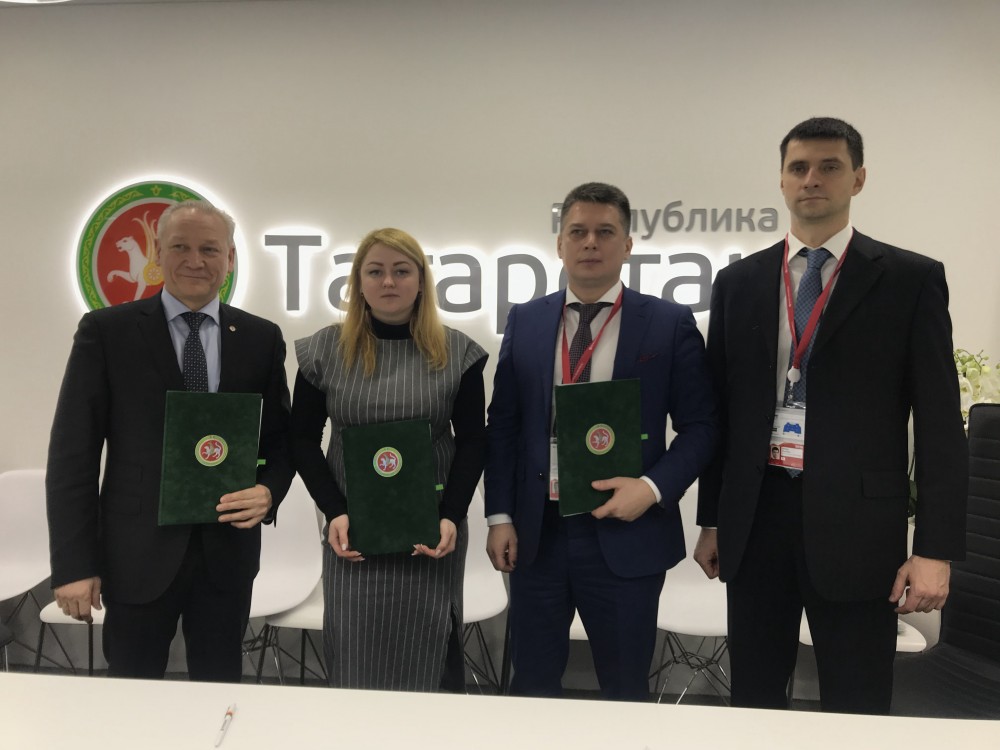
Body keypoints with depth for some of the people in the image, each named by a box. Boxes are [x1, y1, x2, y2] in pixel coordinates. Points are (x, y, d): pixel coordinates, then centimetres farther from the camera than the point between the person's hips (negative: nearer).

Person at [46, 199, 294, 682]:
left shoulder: (261, 338, 3)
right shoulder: (106, 331, -3)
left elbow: (280, 438, 9)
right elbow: (73, 453, -5)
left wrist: (269, 491, -12)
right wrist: (73, 564, -8)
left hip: (228, 548, 2)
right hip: (137, 551, -1)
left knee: (220, 692, 16)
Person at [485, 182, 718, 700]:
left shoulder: (669, 323, -2)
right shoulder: (525, 321, 6)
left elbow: (700, 426, -2)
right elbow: (503, 424, 6)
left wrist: (654, 487, -17)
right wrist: (500, 515, 0)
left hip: (626, 534, -2)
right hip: (535, 531, 3)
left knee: (625, 691, 14)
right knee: (532, 686, 16)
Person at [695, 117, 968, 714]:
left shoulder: (912, 279, 0)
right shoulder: (738, 282, 8)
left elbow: (940, 420, -3)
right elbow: (721, 409, 10)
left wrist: (937, 549, -8)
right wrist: (711, 520, 11)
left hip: (855, 523, -2)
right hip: (756, 515, 3)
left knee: (857, 708, 9)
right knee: (754, 695, 14)